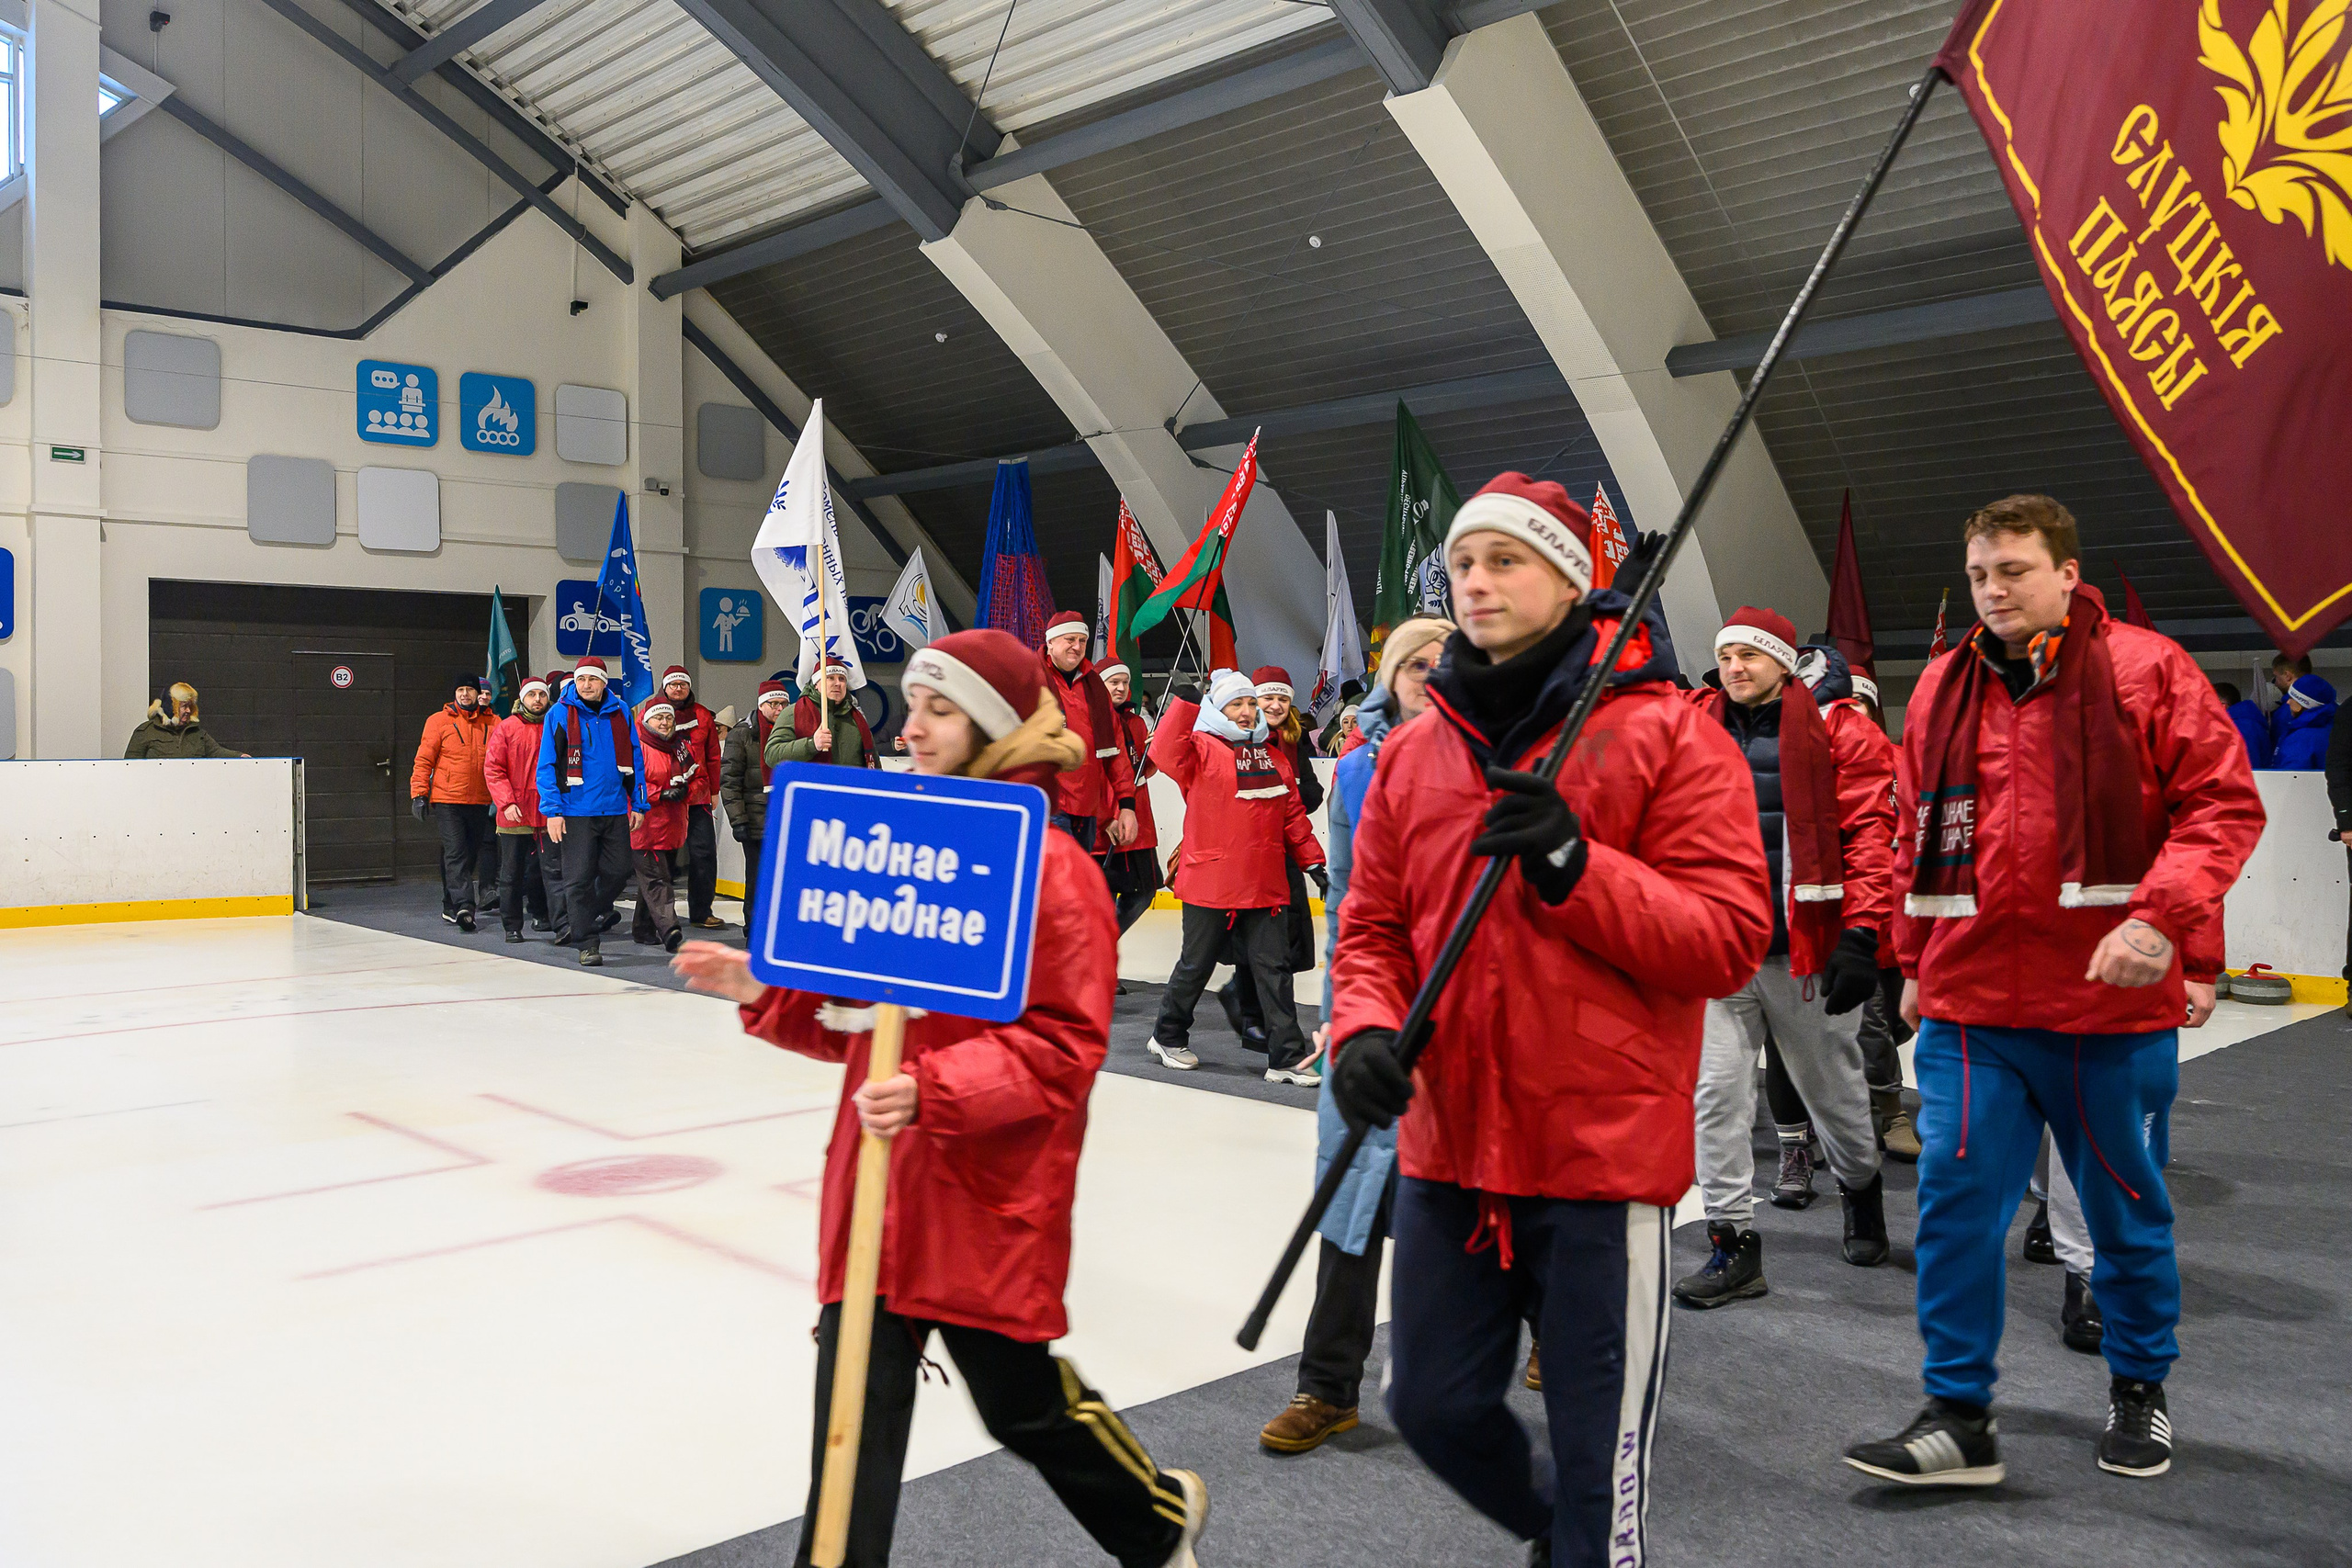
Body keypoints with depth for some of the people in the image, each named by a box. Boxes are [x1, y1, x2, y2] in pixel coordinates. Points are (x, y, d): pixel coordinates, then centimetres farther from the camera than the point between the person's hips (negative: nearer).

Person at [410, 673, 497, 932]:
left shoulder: (492, 723, 9)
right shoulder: (438, 721, 3)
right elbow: (424, 760, 2)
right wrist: (418, 793, -6)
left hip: (480, 802, 4)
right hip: (447, 801, -4)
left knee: (470, 856, 8)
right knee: (455, 854, -13)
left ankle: (451, 906, 20)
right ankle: (463, 905, -21)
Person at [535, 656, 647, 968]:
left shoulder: (620, 711, 6)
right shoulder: (559, 714, -3)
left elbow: (635, 758, 11)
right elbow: (547, 765, -3)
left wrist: (638, 804, 8)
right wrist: (553, 810, -10)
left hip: (615, 810, 3)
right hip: (576, 811, -3)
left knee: (618, 870, 6)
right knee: (580, 878, -2)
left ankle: (579, 920, 29)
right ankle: (588, 943, 7)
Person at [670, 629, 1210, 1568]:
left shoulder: (1050, 866, -14)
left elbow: (1062, 1047, -17)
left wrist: (935, 1091, -29)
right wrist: (763, 989, -1)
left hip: (990, 1192, -5)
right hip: (880, 1175, 6)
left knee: (1022, 1402, 14)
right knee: (855, 1410, 5)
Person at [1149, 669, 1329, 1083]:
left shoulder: (1272, 756, 15)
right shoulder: (1201, 748, -3)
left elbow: (1292, 814, 18)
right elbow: (1165, 751, -24)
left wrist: (1312, 861, 15)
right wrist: (1185, 703, -30)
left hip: (1264, 884, 5)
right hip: (1210, 881, -5)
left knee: (1274, 966, 1)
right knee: (1197, 964, 8)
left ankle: (1287, 1058, 4)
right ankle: (1168, 1037, 29)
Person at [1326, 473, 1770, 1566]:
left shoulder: (1666, 734, -6)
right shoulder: (1413, 751, 8)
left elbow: (1730, 941, -11)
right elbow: (1372, 929, 11)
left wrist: (1575, 868, -22)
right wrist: (1366, 1031, -8)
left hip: (1605, 1151, -5)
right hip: (1447, 1147, 5)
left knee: (1597, 1448, 6)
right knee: (1431, 1404, 17)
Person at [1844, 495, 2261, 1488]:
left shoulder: (2147, 671, -3)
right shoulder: (1944, 689, 8)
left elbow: (2223, 804, -6)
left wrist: (2162, 917, -20)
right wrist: (1917, 963, 15)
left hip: (2113, 998, -2)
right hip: (1969, 1004, 3)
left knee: (2127, 1210, 14)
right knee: (1956, 1203, 0)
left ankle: (2140, 1391, 36)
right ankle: (1958, 1416, 11)